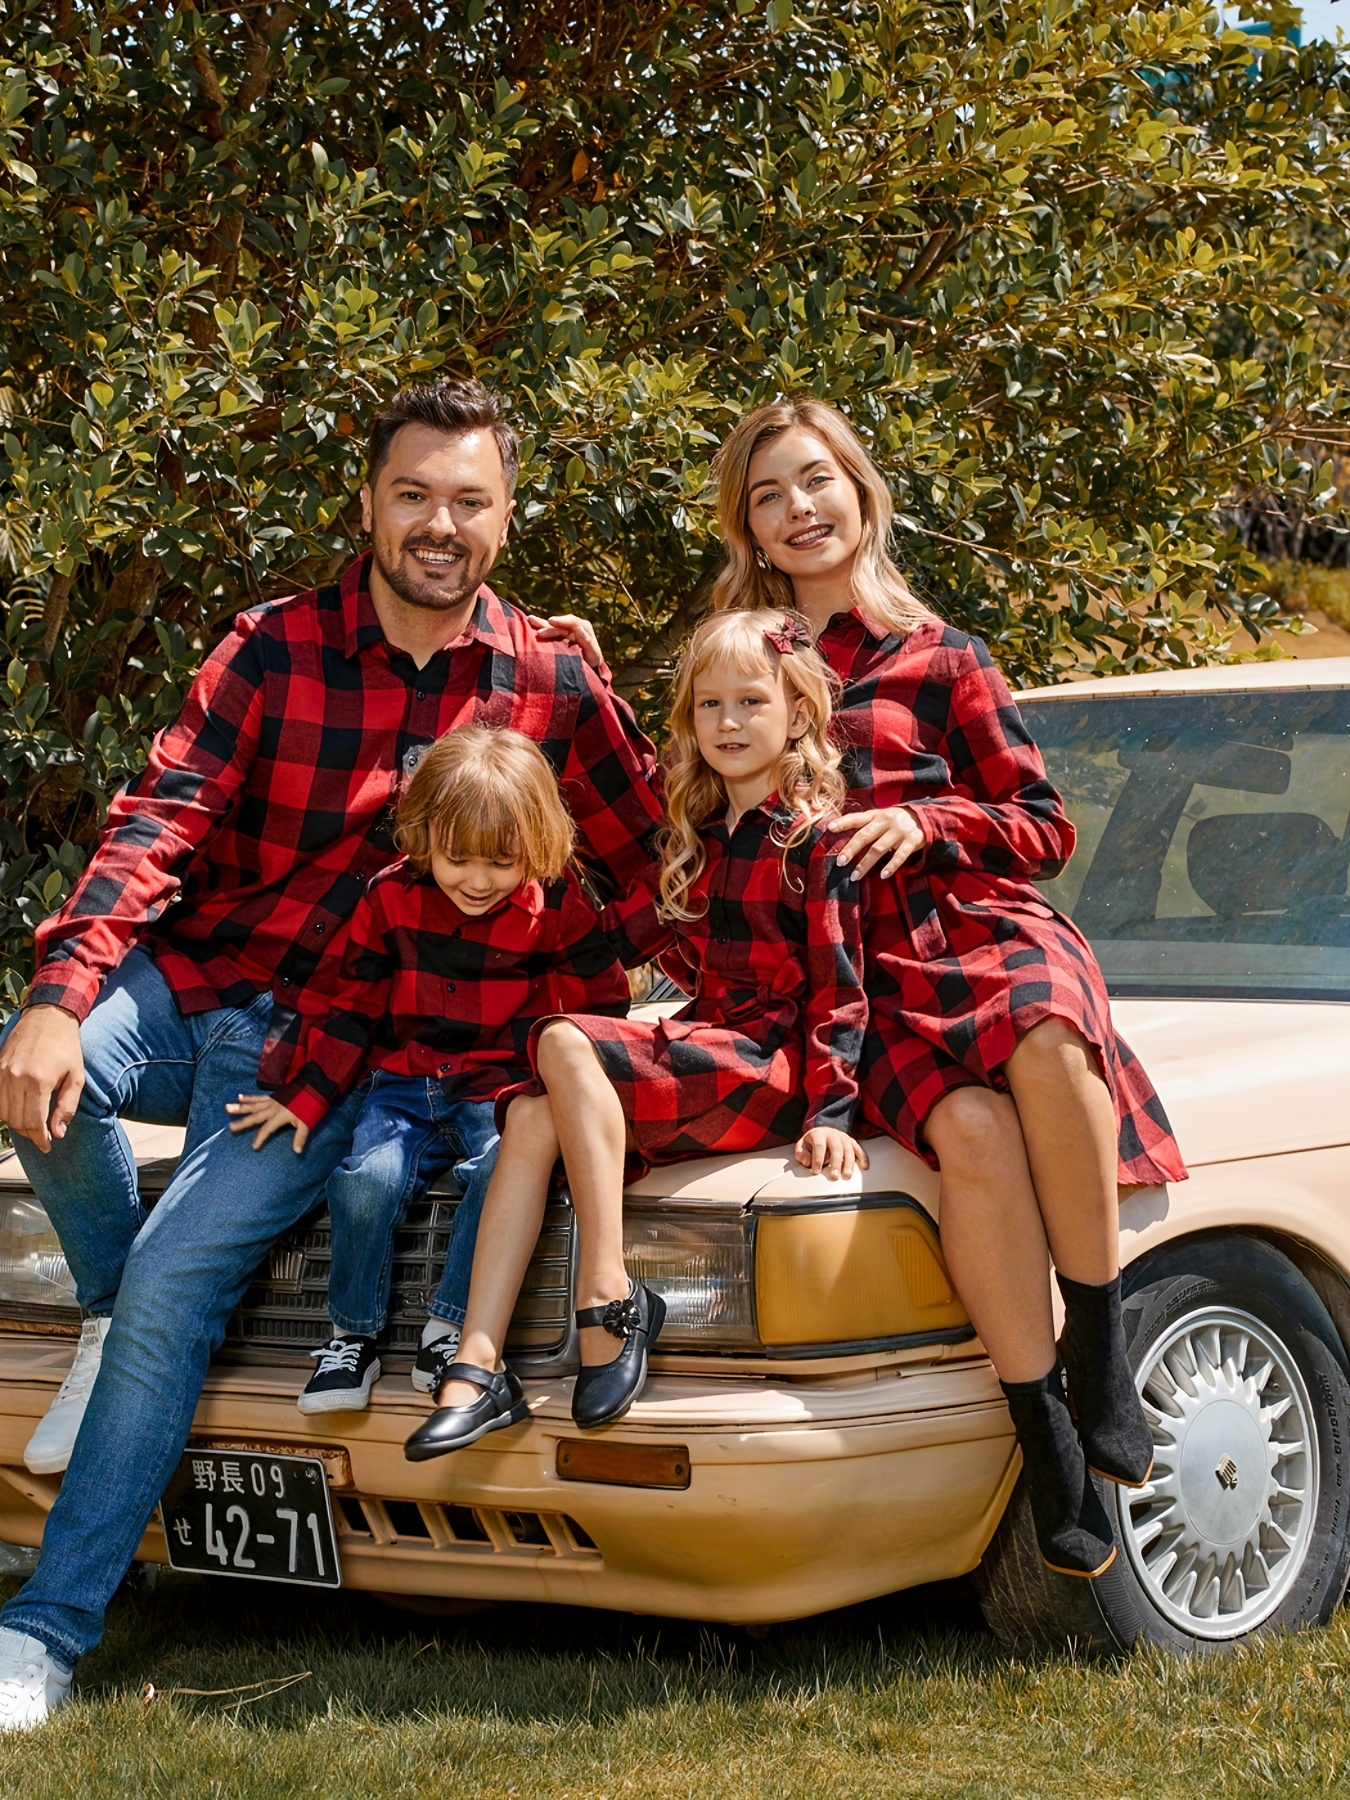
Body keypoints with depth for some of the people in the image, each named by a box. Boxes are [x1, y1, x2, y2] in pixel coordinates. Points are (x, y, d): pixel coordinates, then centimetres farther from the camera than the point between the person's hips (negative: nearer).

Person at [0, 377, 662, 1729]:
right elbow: (160, 822, -14)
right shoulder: (274, 651, -2)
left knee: (177, 1284, -21)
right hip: (188, 985, 1)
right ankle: (109, 1307, 0)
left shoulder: (549, 685, 2)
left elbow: (649, 861, 10)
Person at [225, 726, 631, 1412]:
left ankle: (448, 1330, -19)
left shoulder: (556, 906, -2)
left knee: (504, 1170, -34)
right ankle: (352, 1337, -5)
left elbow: (603, 1004, 4)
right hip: (404, 1085, 2)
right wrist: (304, 1097, 1)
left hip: (503, 1092, -1)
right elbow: (349, 1008, 8)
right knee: (363, 1182, -27)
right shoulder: (392, 897, 2)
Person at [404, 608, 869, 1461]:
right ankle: (479, 1368, -27)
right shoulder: (696, 841, 19)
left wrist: (831, 1111, -17)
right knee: (533, 1116, -18)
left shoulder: (815, 842, -3)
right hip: (710, 1049, 7)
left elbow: (839, 989, -8)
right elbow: (620, 936, 23)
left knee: (566, 1046, -27)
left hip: (773, 1066, -7)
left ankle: (611, 1299, -26)